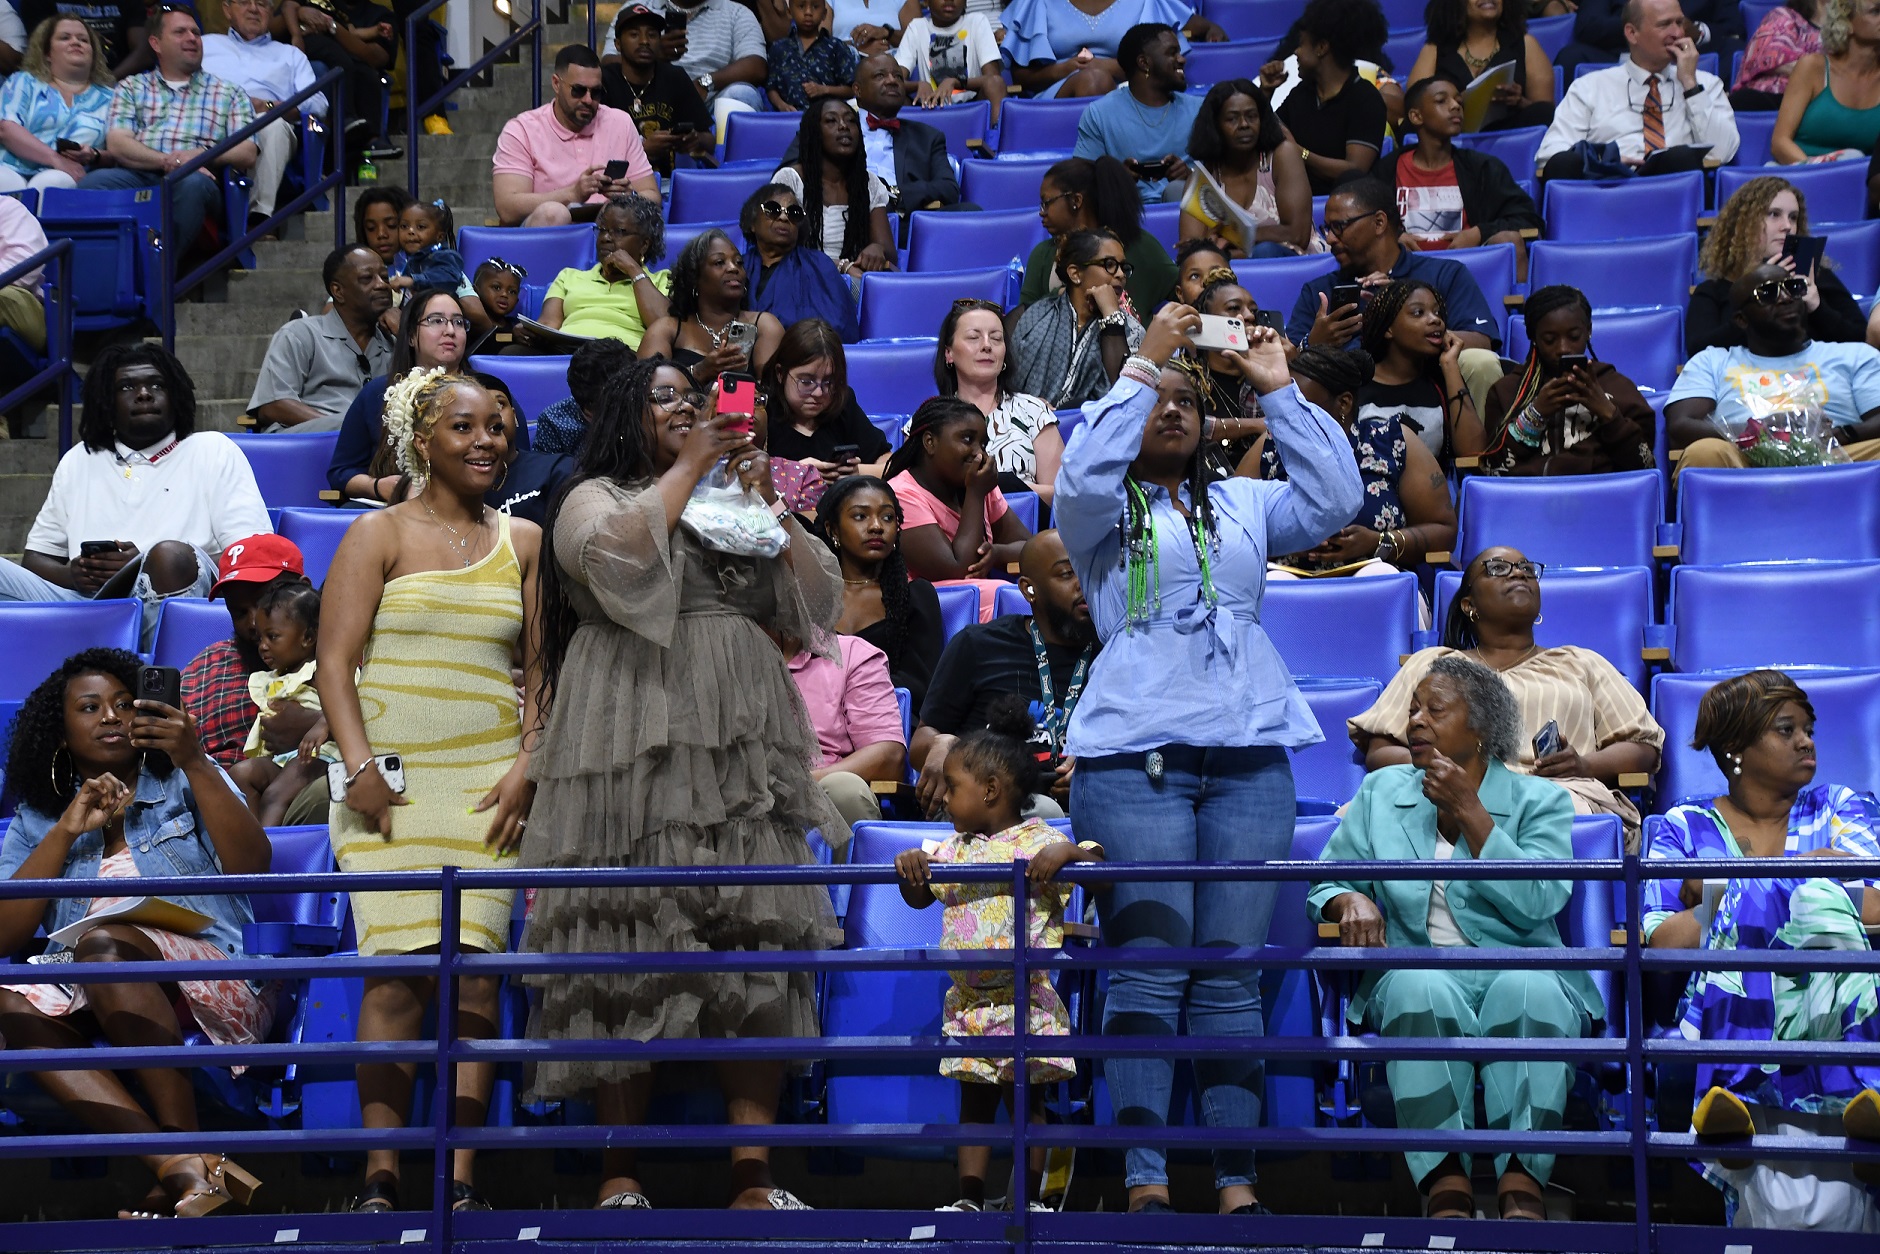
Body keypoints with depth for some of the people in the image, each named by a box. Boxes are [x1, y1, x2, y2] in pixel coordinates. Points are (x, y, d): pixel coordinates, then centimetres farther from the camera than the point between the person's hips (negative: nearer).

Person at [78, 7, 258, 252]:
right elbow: (117, 144, 8)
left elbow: (247, 154, 13)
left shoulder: (229, 94, 25)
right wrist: (168, 161, -10)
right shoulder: (131, 87, 25)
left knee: (191, 184, -40)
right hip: (138, 175, 1)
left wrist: (203, 154, -8)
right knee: (92, 183, -34)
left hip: (197, 179, -1)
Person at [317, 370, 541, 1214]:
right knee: (397, 971, -10)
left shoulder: (522, 541, 15)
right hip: (392, 781, -2)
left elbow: (542, 669, 15)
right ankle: (380, 1177, -6)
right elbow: (334, 662, 1)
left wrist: (526, 768, 1)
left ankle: (460, 1182, -4)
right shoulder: (380, 534, 6)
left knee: (474, 974, -6)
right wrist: (361, 770, -10)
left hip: (488, 785, 2)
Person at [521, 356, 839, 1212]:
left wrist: (767, 507, 7)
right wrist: (686, 467, -5)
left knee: (756, 945, -6)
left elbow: (816, 605, 16)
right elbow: (618, 552, -14)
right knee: (632, 944, -10)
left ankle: (752, 1174, -9)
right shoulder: (597, 497, 10)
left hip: (742, 750, 4)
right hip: (637, 748, -4)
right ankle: (619, 1171, -7)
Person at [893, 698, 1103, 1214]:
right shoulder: (955, 848, 10)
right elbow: (919, 897, 17)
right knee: (974, 1100, 10)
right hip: (968, 999, 6)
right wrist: (911, 867, -3)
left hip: (1023, 997, -6)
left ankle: (1028, 1202, 8)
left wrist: (1067, 853, -30)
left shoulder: (1039, 841, -8)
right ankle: (970, 1199, 14)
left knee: (1026, 1100, 2)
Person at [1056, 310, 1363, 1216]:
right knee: (1149, 971, -12)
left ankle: (1237, 1180, -2)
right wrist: (1141, 362, -8)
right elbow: (1084, 476, -12)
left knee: (1231, 976, -1)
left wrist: (1278, 392, 5)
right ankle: (1145, 1180, -16)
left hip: (1249, 757, 3)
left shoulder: (1244, 506, 21)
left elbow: (1335, 496, 8)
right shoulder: (1101, 513, 11)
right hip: (1135, 758, -3)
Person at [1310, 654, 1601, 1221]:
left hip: (1518, 967, -1)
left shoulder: (1539, 801, 7)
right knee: (1420, 987, -36)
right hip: (1418, 968, 1)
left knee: (1529, 989, -38)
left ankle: (1522, 1182, -40)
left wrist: (1469, 811, -11)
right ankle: (1446, 1183, -39)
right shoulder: (1380, 792, 17)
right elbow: (1327, 880, 14)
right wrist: (1352, 901, -10)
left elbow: (1536, 902, -10)